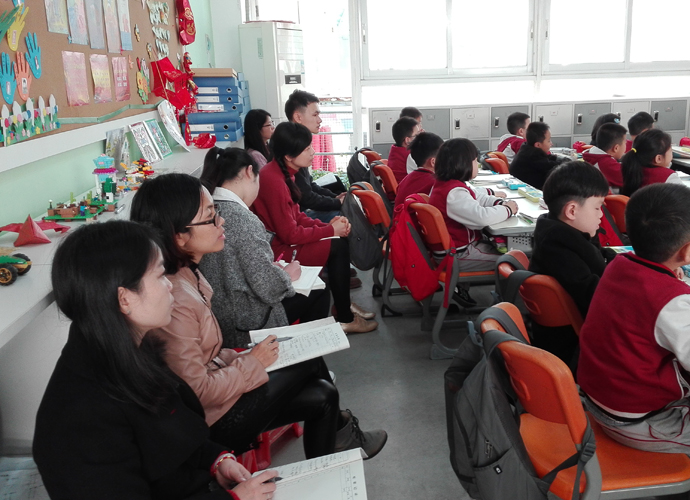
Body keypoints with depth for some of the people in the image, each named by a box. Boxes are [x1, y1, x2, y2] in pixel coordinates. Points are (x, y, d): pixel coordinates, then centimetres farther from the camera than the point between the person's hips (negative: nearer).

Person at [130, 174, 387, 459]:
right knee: (312, 361, 5)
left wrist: (242, 357, -3)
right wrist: (253, 362, -15)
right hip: (214, 419, -8)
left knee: (321, 395, 6)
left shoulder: (187, 275, -2)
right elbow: (197, 393, -26)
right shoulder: (174, 301, -31)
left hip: (214, 382, 8)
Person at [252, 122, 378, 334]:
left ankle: (343, 304, 17)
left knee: (339, 239, 7)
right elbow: (290, 234, -23)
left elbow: (295, 215, 11)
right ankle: (345, 319, 1)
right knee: (338, 247, -10)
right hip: (277, 249, -9)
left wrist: (327, 224, -3)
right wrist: (330, 230, -13)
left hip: (282, 237, 10)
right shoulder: (274, 181, -26)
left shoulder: (281, 172, 4)